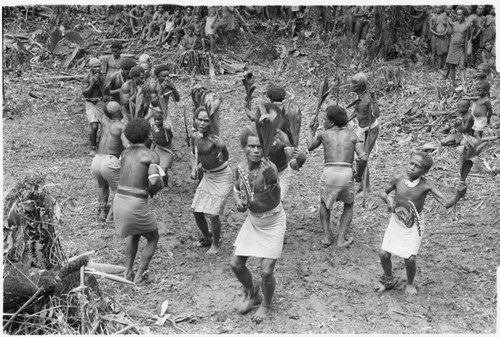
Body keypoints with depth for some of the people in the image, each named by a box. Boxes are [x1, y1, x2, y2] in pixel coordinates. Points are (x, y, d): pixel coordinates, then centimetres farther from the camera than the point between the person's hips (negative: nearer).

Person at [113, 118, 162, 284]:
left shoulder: (125, 152, 12)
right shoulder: (153, 155, -7)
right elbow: (154, 181, -21)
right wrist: (152, 191, 0)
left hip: (118, 202, 6)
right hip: (136, 206, -6)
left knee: (134, 232, 34)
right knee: (153, 238, 20)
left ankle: (128, 271, 29)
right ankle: (139, 276, 15)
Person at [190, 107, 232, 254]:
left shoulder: (214, 139, -28)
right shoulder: (194, 137, -8)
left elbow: (224, 159, -41)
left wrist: (223, 148, -60)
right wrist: (194, 169, -4)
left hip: (222, 177, -7)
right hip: (207, 176, 7)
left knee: (213, 214, -8)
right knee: (197, 212, 10)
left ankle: (215, 244, 17)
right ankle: (206, 237, 37)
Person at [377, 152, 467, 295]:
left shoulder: (427, 185, -21)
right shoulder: (398, 179, -16)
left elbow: (446, 203, -25)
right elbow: (383, 192, 3)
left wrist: (459, 195, -42)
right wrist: (388, 199, -19)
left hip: (414, 225, -2)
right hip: (396, 221, 2)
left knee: (410, 258, -10)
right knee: (384, 253, -2)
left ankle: (410, 284, 23)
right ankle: (388, 279, 29)